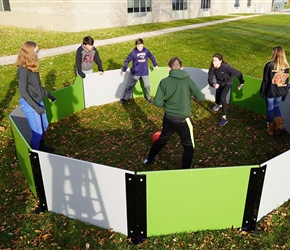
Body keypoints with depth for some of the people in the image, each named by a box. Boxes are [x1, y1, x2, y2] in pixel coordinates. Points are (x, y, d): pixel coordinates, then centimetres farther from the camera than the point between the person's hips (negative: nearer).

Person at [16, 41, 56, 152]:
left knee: (44, 126, 20)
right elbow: (23, 91, -22)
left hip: (38, 101, 8)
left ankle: (41, 147, 42)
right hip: (29, 104, -8)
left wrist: (49, 95, 19)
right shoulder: (23, 69, -22)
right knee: (38, 131, 2)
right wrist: (36, 107, -24)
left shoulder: (33, 66, 3)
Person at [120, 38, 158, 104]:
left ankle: (148, 97, 29)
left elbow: (152, 57, 10)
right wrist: (124, 70, -1)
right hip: (136, 73, -1)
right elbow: (127, 61, -4)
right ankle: (125, 98, 17)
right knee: (130, 86, 5)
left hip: (145, 72, 2)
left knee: (147, 85, 8)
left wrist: (155, 65, 16)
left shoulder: (146, 51, -8)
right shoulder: (133, 52, -14)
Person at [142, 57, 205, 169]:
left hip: (168, 119, 3)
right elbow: (201, 97, -11)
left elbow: (157, 102, -9)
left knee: (162, 139, 28)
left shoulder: (164, 81, -6)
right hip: (183, 120, -3)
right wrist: (191, 94, 9)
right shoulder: (188, 81, -10)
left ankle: (149, 159, 46)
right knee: (189, 146, 15)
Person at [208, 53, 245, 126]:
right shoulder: (212, 68, -27)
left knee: (222, 97, -20)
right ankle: (219, 104, 58)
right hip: (219, 82, 5)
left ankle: (224, 118, -12)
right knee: (217, 95, 18)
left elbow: (238, 73, -29)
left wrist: (241, 83, -22)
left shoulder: (226, 67, -39)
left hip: (227, 83, -4)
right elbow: (210, 79, -29)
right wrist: (213, 84, -50)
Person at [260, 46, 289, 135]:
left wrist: (262, 92, -2)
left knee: (270, 109, 11)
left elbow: (265, 80, -13)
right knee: (276, 107, 26)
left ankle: (270, 129, 23)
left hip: (270, 91, -4)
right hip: (280, 91, 4)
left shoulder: (269, 65, -18)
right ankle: (279, 123, 8)